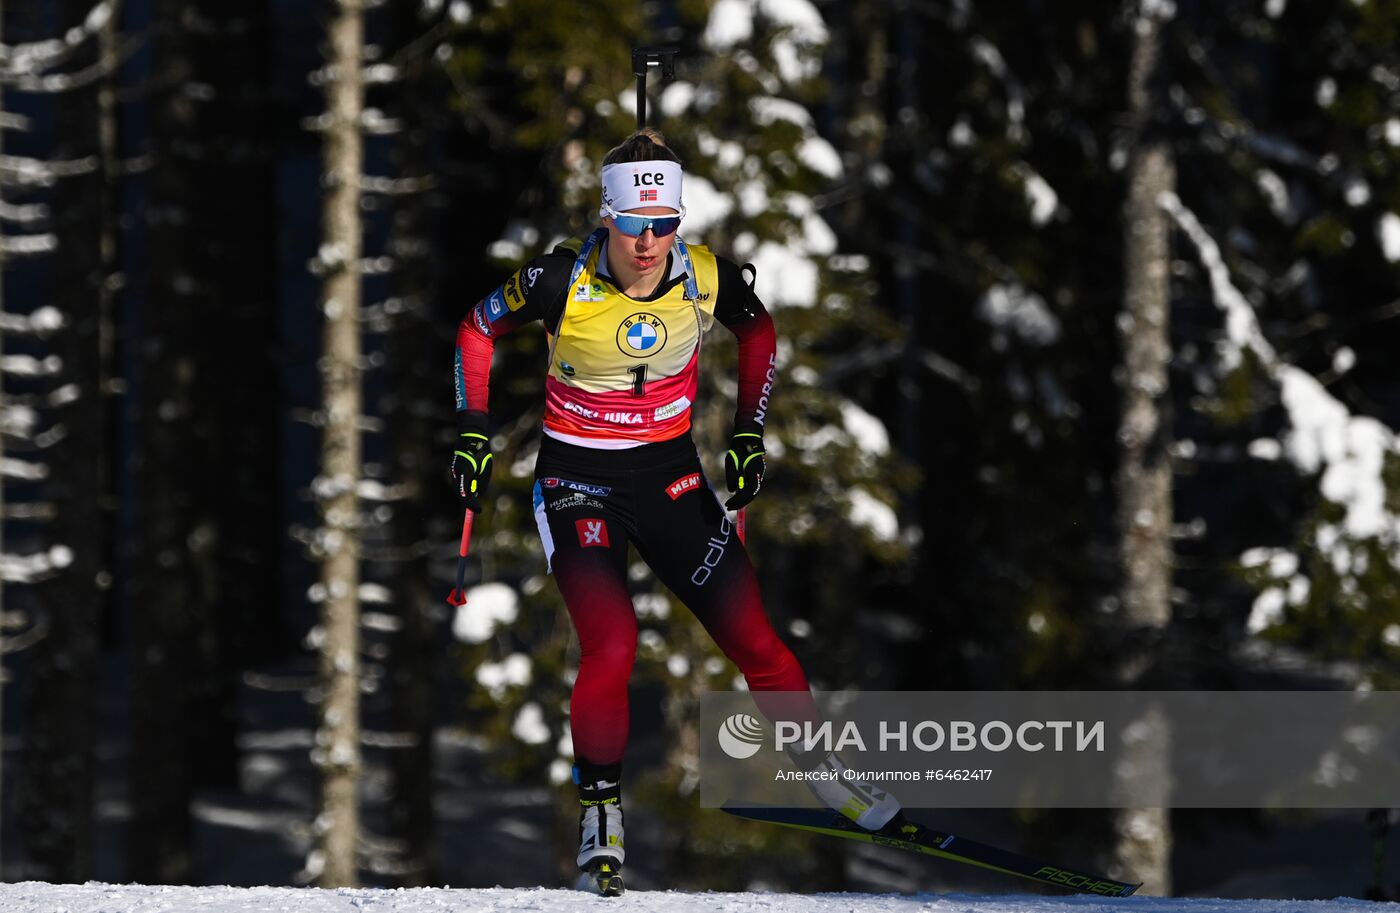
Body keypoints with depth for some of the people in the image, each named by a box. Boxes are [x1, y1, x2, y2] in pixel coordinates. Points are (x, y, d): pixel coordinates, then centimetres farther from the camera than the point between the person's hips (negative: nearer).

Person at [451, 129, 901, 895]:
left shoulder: (707, 279, -13)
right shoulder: (562, 281, -19)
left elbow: (758, 330, 10)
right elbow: (477, 329, -1)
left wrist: (749, 433, 8)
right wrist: (472, 432, -3)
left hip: (669, 476, 3)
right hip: (577, 481, -3)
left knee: (752, 636, -1)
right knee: (611, 645, -21)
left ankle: (822, 768, 20)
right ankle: (599, 809, -3)